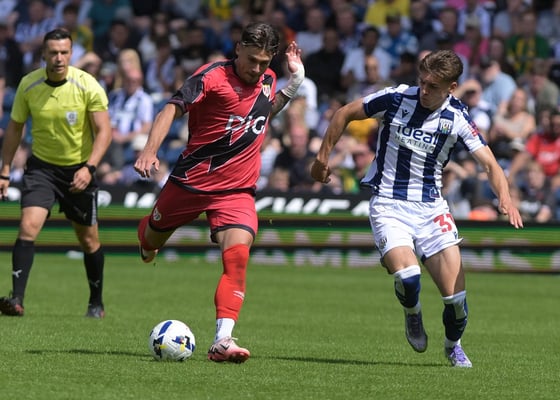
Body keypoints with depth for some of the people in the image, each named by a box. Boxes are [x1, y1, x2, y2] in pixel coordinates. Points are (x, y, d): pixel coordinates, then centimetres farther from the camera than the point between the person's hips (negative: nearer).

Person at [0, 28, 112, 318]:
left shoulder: (88, 86, -17)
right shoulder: (28, 85, -9)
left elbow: (103, 130, -16)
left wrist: (89, 168, -29)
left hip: (78, 169, -1)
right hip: (41, 166, 1)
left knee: (88, 239, 8)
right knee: (28, 226, -19)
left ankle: (96, 303, 27)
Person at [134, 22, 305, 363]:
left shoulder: (269, 80, 5)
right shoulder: (212, 76, -15)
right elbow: (172, 110, -19)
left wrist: (296, 79, 12)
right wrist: (150, 151, -32)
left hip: (237, 191, 3)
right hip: (191, 181, -3)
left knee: (238, 256, -19)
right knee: (153, 238, 18)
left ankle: (222, 341, -26)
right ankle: (148, 240, 59)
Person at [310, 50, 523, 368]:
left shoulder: (457, 118, -6)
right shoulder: (396, 99, -9)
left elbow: (490, 163, -9)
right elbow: (346, 114, 5)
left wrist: (505, 198, -28)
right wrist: (323, 156, 8)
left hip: (431, 207, 2)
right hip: (388, 205, -2)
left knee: (456, 292, -7)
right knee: (407, 276, -26)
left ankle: (453, 345, 25)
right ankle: (412, 314, 11)